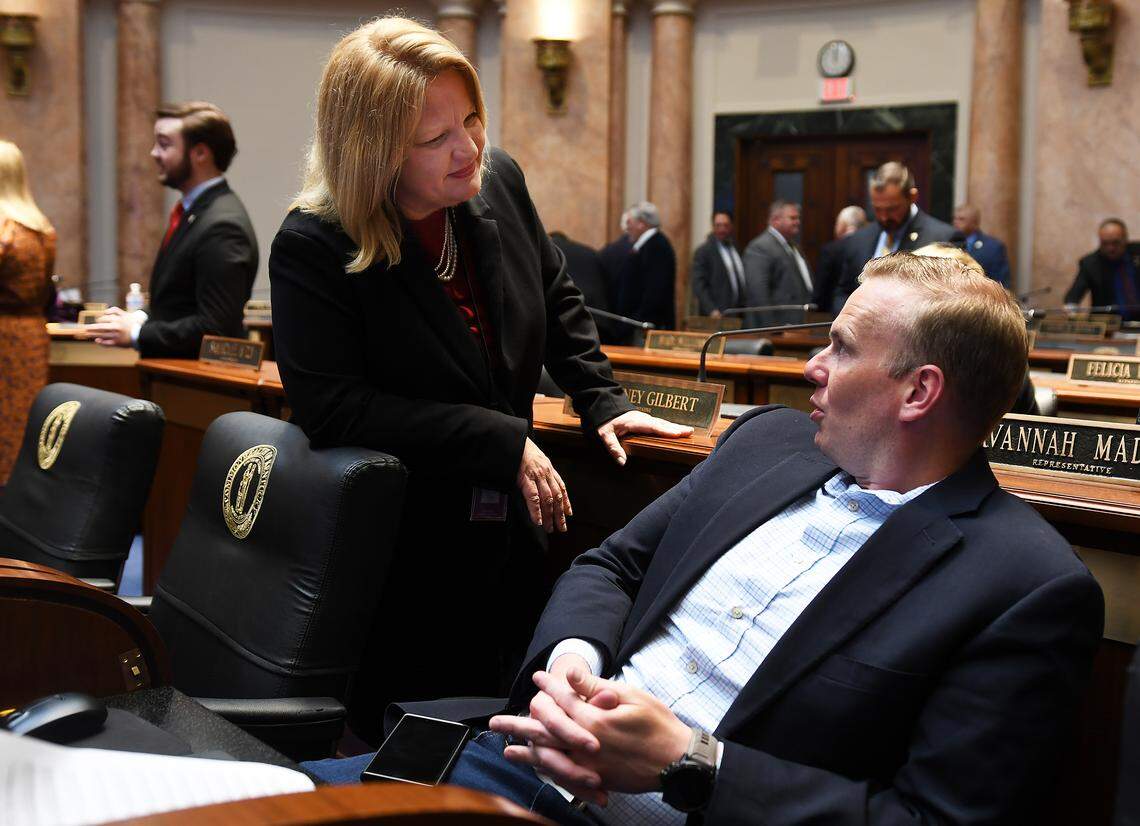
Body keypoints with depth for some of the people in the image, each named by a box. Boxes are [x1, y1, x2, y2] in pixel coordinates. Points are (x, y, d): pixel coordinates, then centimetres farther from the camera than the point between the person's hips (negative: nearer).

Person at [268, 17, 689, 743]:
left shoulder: (497, 181, -2)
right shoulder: (314, 247, -19)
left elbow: (557, 296, 16)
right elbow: (333, 409, -24)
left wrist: (602, 402, 8)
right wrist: (502, 442, -24)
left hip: (509, 534, 6)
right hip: (409, 556, -5)